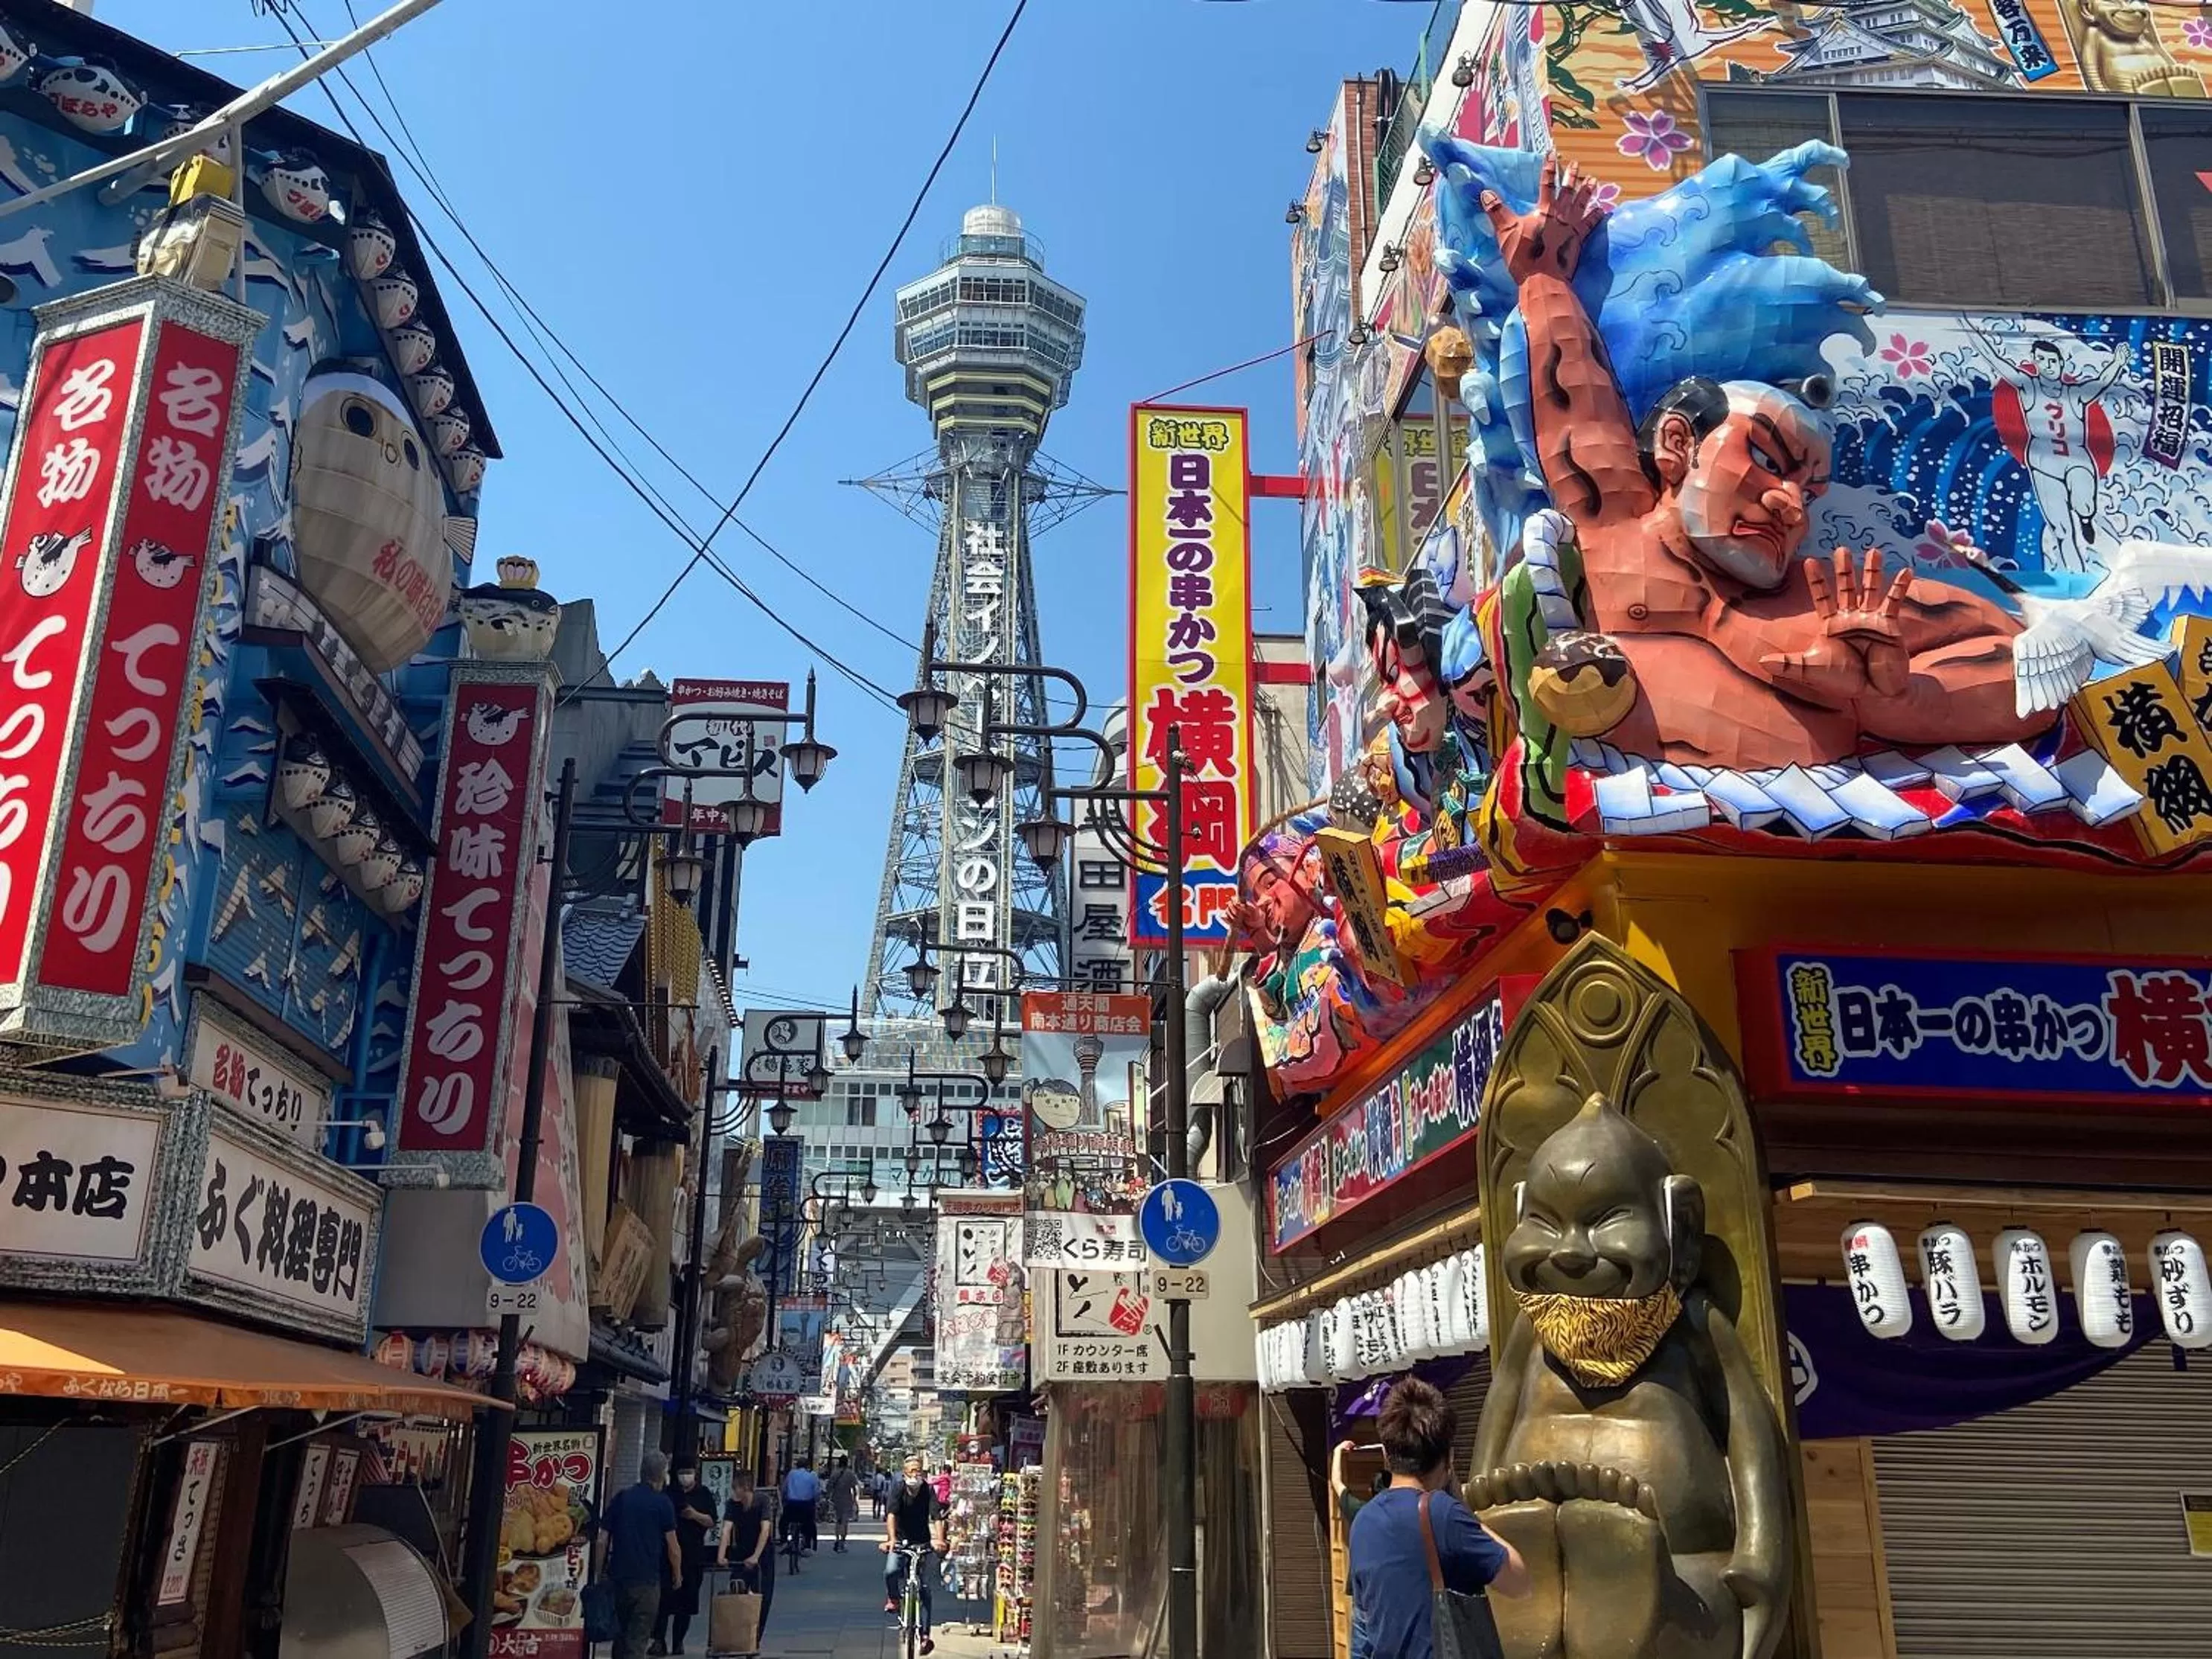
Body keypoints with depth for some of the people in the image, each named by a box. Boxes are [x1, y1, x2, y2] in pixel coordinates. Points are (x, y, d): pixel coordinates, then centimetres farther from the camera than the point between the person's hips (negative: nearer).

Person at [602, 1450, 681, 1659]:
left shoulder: (621, 1497, 6)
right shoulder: (662, 1503, -7)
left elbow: (604, 1538, 5)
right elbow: (672, 1547, -3)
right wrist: (677, 1574, 12)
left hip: (618, 1575, 5)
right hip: (646, 1579, -5)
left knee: (621, 1632, 19)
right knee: (638, 1637, -2)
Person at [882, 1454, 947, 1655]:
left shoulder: (929, 1490, -15)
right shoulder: (898, 1489, -16)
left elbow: (937, 1518, -23)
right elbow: (892, 1515, -27)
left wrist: (939, 1540, -41)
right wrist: (891, 1539, -43)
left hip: (922, 1542, 0)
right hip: (901, 1540, 0)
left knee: (924, 1588, -3)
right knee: (891, 1571, -26)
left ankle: (925, 1634, 3)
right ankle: (894, 1598, 6)